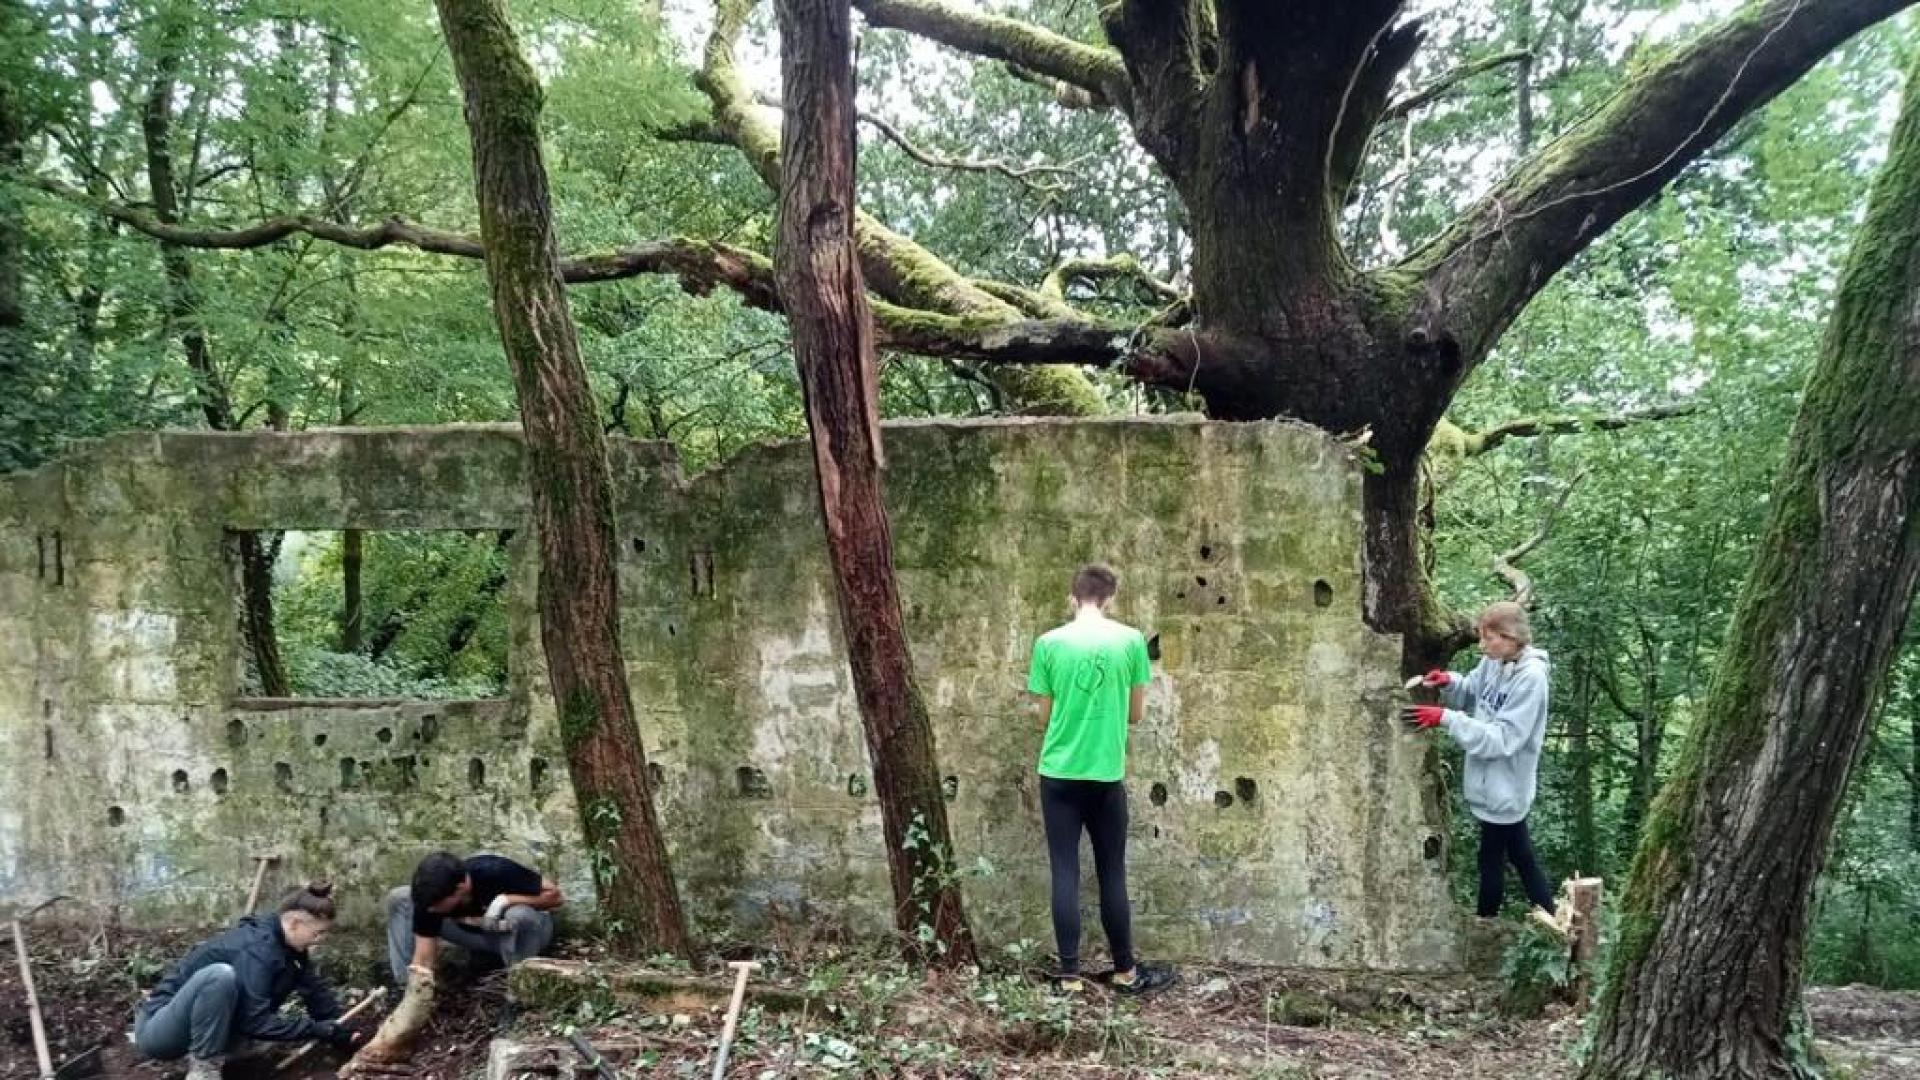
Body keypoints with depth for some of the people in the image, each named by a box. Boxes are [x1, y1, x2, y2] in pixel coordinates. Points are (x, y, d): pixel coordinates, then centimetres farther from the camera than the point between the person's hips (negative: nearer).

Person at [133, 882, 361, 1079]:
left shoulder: (289, 946, 1)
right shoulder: (257, 947, -26)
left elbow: (316, 991, 6)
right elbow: (255, 1022, -28)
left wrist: (341, 1031, -1)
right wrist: (318, 1029, -24)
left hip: (198, 1029, 9)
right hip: (157, 1031, -9)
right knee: (221, 975, -32)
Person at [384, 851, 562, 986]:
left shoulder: (496, 872, -34)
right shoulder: (430, 896, -24)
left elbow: (555, 895, -25)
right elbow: (423, 961, -21)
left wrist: (505, 900, -35)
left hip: (529, 929, -4)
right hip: (476, 933, 4)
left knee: (520, 915, -42)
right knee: (398, 899, -12)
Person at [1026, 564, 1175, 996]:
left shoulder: (1049, 642, -4)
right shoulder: (1131, 640, -4)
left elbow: (1045, 716, 3)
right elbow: (1136, 713, 4)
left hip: (1058, 775, 0)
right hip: (1107, 775, 0)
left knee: (1065, 874, 5)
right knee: (1112, 874, 11)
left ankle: (1070, 975, 7)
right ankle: (1125, 971, 21)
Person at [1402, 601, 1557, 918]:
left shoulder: (1530, 678, -24)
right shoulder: (1493, 662, -1)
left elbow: (1502, 739, -27)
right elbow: (1471, 694, 15)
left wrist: (1446, 718, -30)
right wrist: (1449, 683, -7)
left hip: (1504, 787, -8)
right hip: (1493, 783, 8)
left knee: (1491, 862, 9)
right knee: (1521, 858, 19)